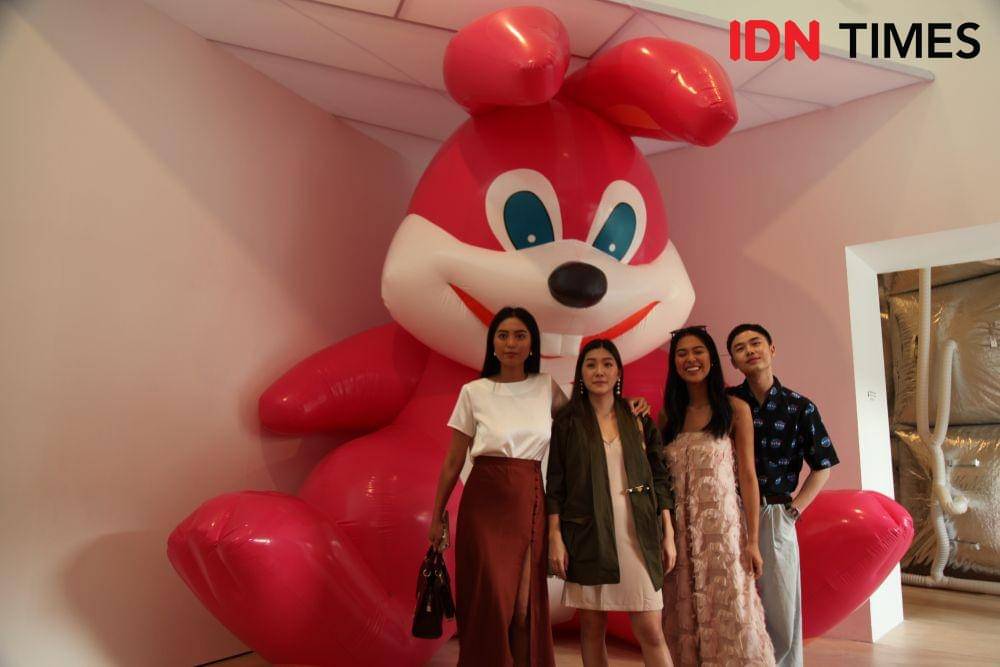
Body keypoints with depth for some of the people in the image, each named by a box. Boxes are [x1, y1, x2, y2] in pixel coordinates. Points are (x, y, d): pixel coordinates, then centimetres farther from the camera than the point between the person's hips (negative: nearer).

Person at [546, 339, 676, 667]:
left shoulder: (639, 421, 8)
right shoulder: (567, 422, 2)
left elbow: (659, 479, 9)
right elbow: (555, 483, 0)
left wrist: (668, 534, 5)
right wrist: (555, 536, -6)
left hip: (636, 533, 1)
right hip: (587, 533, -1)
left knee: (650, 630, -2)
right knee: (592, 625, 6)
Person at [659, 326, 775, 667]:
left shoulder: (735, 409, -1)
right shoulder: (667, 415, 8)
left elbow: (747, 476, -3)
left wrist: (752, 541, -6)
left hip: (723, 526, -3)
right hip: (679, 531, 3)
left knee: (729, 617, 1)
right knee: (683, 620, 10)